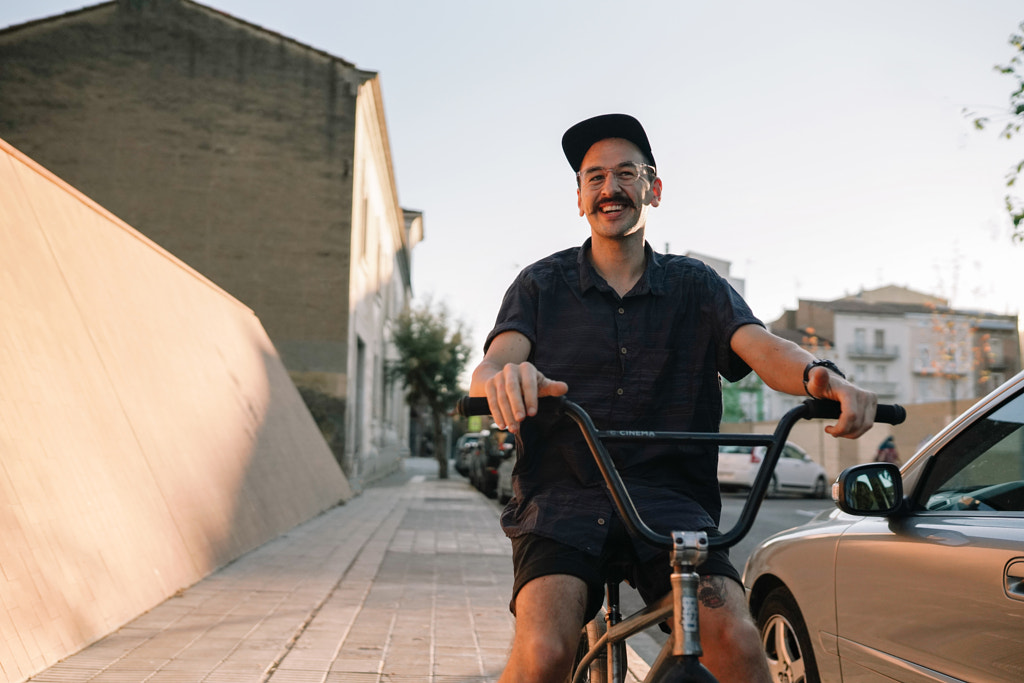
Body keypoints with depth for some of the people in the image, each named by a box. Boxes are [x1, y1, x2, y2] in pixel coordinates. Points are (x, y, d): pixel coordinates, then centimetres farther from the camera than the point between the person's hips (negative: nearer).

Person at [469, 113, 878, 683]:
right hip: (564, 494, 0)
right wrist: (504, 378, -33)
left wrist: (818, 375, -29)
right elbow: (489, 368, -5)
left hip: (669, 497, 1)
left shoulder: (696, 286, 13)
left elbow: (762, 347, -4)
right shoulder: (544, 285, 10)